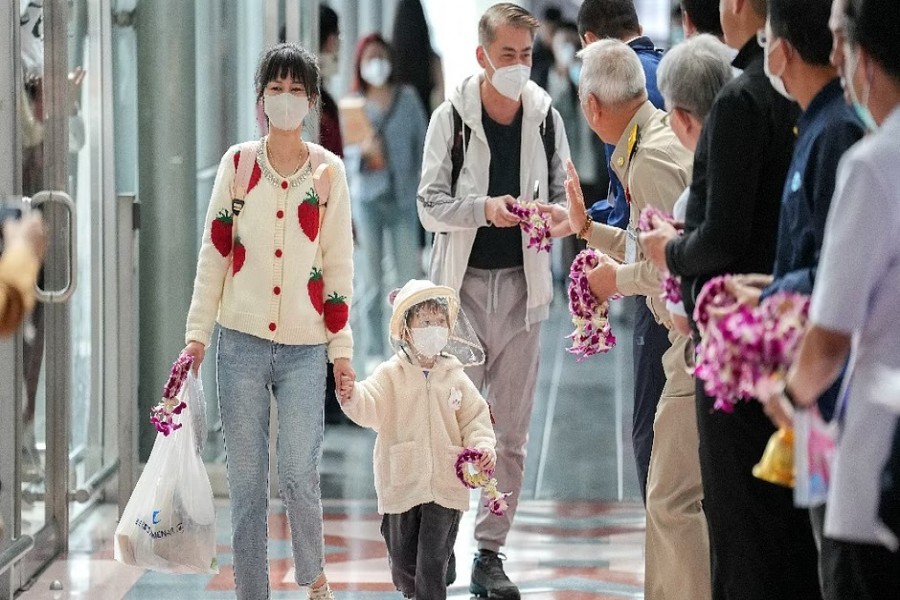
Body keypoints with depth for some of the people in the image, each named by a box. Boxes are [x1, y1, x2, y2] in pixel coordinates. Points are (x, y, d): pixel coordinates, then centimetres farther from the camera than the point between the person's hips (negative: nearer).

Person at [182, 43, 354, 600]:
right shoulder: (238, 163, 4)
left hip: (304, 347, -1)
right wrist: (197, 334, 1)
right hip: (242, 343, 1)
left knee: (300, 475, -7)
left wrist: (342, 347, 3)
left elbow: (339, 264, 6)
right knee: (246, 480, 2)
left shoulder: (329, 171, 4)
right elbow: (214, 252, 5)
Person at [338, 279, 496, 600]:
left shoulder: (456, 378, 4)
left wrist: (483, 446, -12)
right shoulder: (391, 375, -1)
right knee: (403, 562, 12)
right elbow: (369, 408, -16)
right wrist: (352, 398, -38)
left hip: (445, 489, 0)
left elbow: (475, 418, 7)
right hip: (401, 486, 0)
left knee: (433, 564, -6)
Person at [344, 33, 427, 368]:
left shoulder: (407, 98, 4)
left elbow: (421, 141, 7)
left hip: (403, 196, 0)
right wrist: (361, 151, -19)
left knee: (410, 274, -3)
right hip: (367, 197, 0)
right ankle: (374, 352, 10)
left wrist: (419, 183, 1)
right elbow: (342, 153, 2)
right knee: (371, 278, 4)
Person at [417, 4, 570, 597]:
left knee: (511, 431, 5)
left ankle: (491, 552, 13)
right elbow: (430, 205, -5)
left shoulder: (546, 119, 2)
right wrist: (484, 208, -22)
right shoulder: (452, 117, -3)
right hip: (464, 283, -2)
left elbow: (562, 197, 11)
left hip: (521, 286, 2)